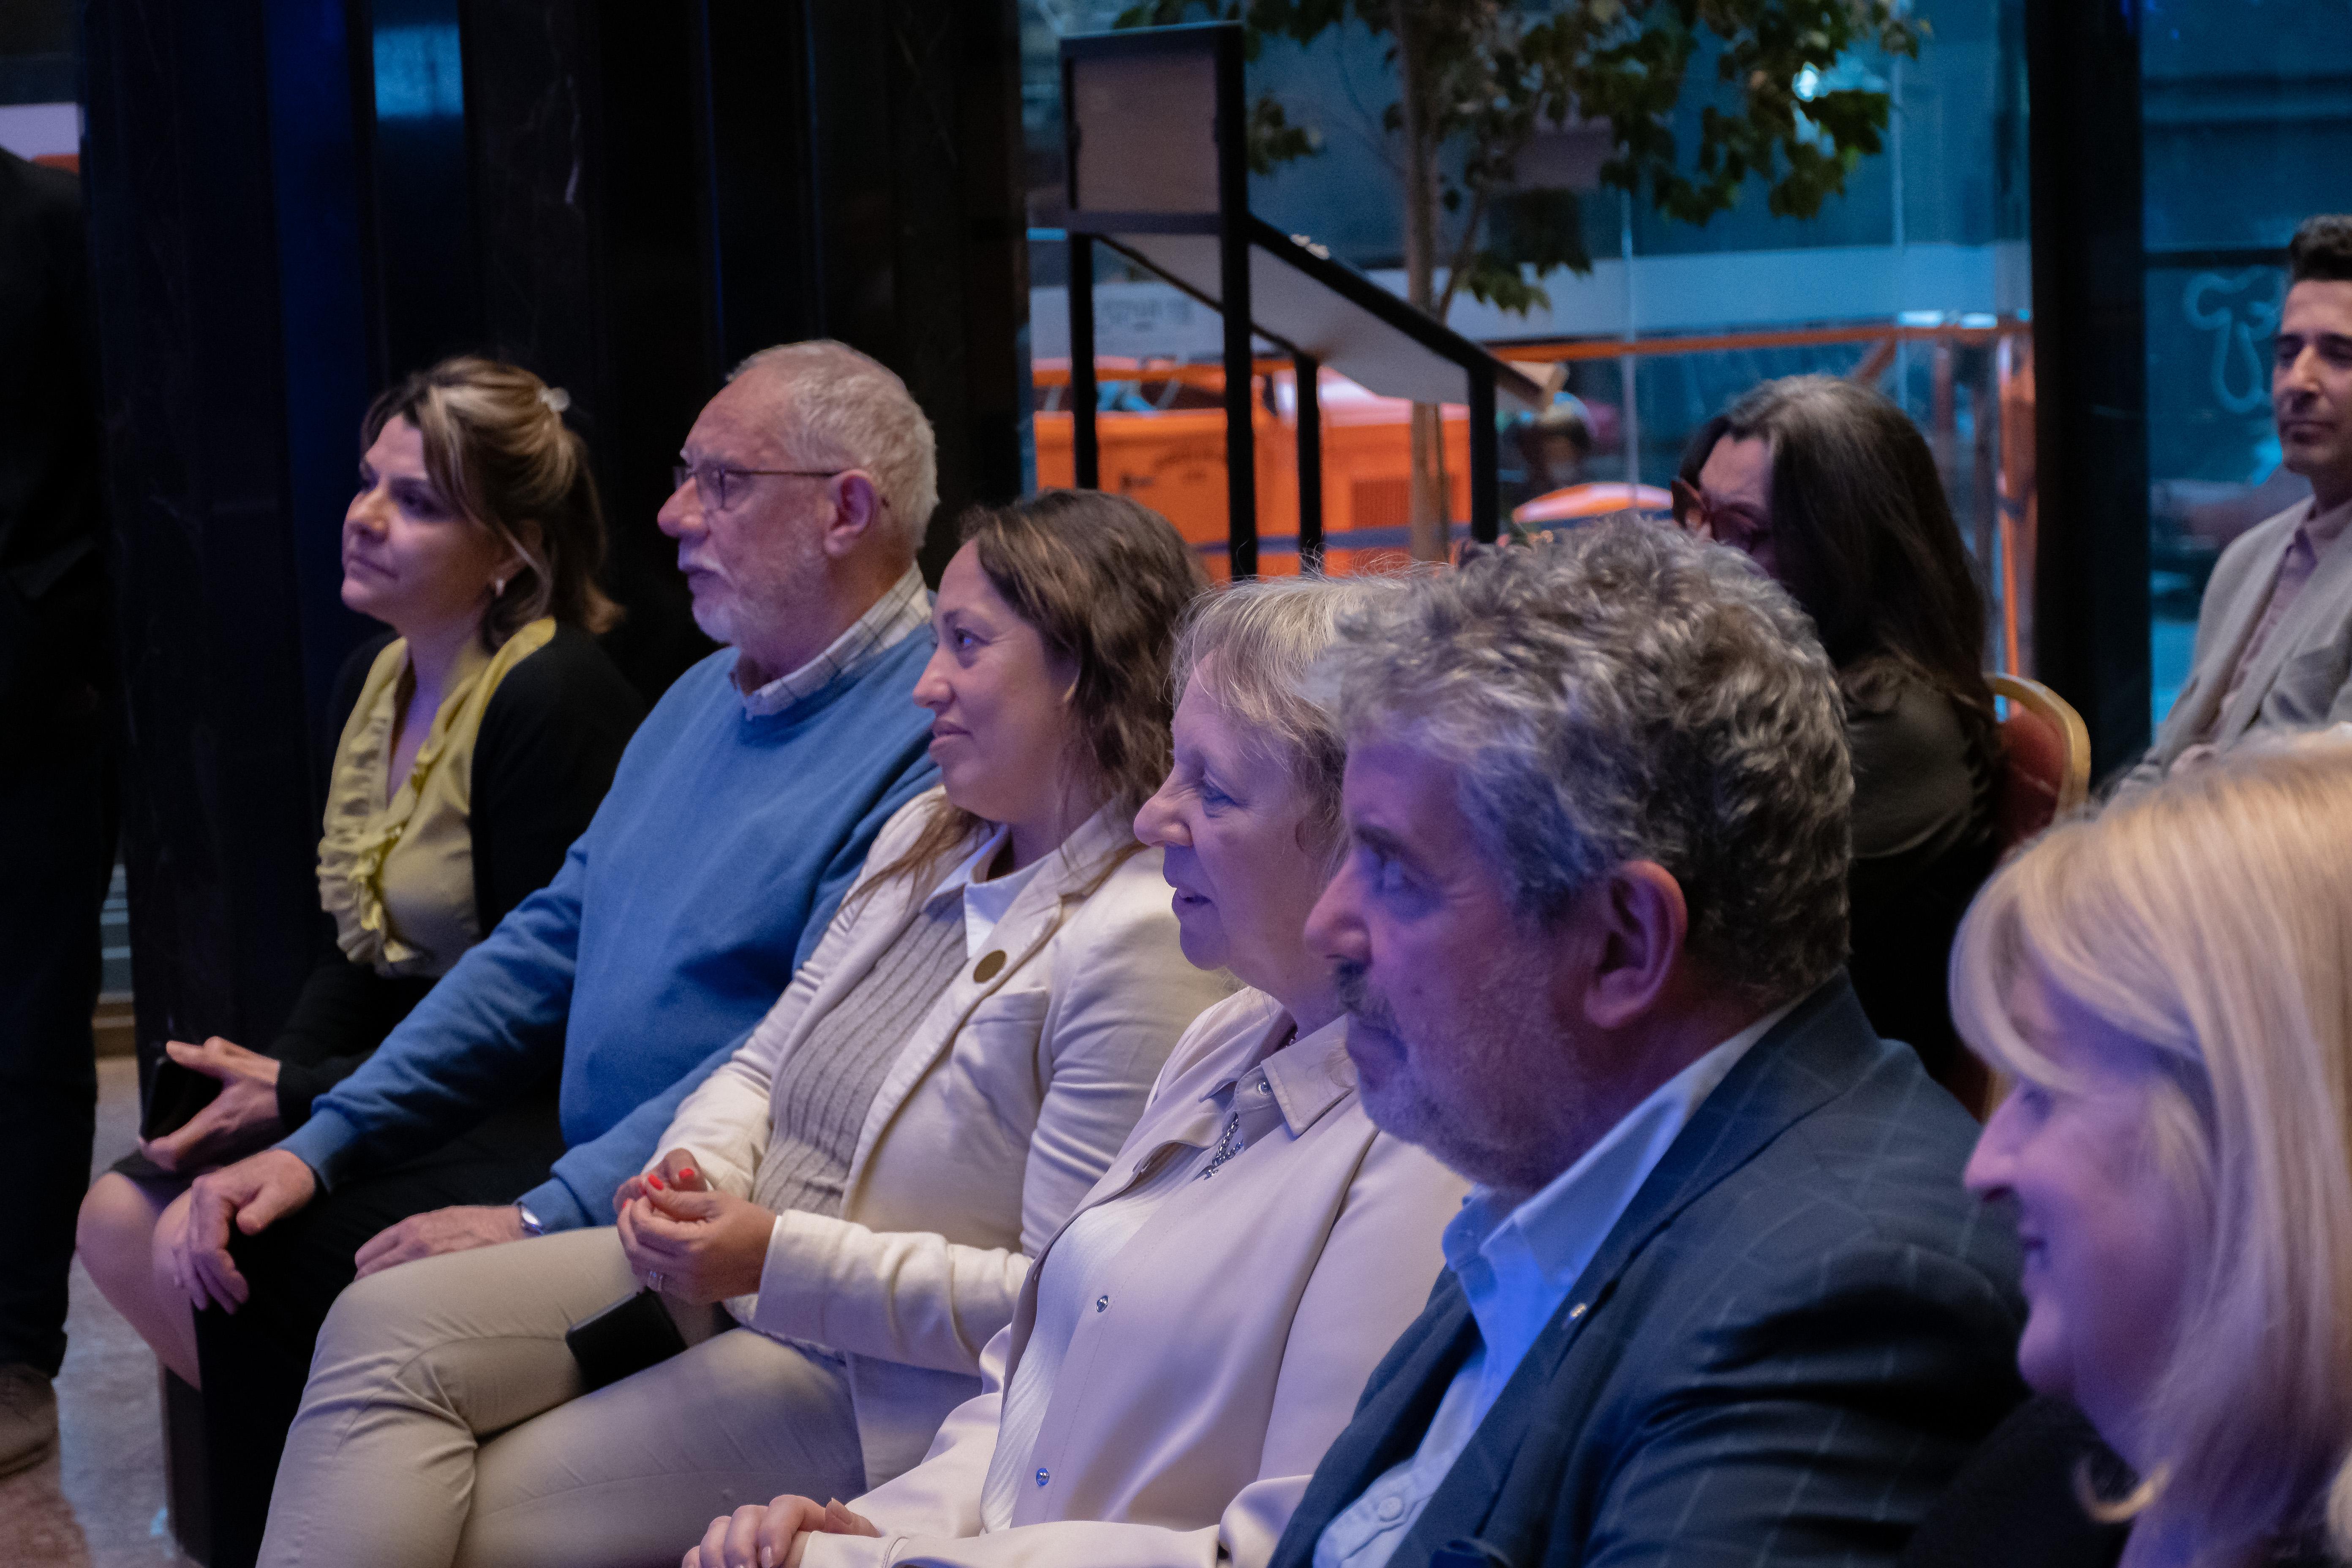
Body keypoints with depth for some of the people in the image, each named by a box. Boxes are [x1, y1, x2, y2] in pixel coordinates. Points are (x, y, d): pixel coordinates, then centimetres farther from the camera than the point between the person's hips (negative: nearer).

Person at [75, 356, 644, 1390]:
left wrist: (298, 1096, -14)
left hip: (522, 1115, -9)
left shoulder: (554, 699, -18)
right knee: (118, 1218, -2)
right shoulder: (373, 677, 11)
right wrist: (275, 1072, -2)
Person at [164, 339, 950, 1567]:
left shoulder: (927, 739, -16)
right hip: (580, 1179, 9)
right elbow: (550, 945, 17)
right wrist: (320, 1143, 8)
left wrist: (541, 1221, -25)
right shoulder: (706, 696, 16)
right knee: (266, 1253, -2)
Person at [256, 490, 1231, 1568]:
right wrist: (699, 1167, -7)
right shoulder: (921, 839, 11)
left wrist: (781, 1257, -23)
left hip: (885, 1385, -9)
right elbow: (766, 1065, 18)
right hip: (733, 1274, 9)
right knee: (384, 1329, -8)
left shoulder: (1147, 942, -19)